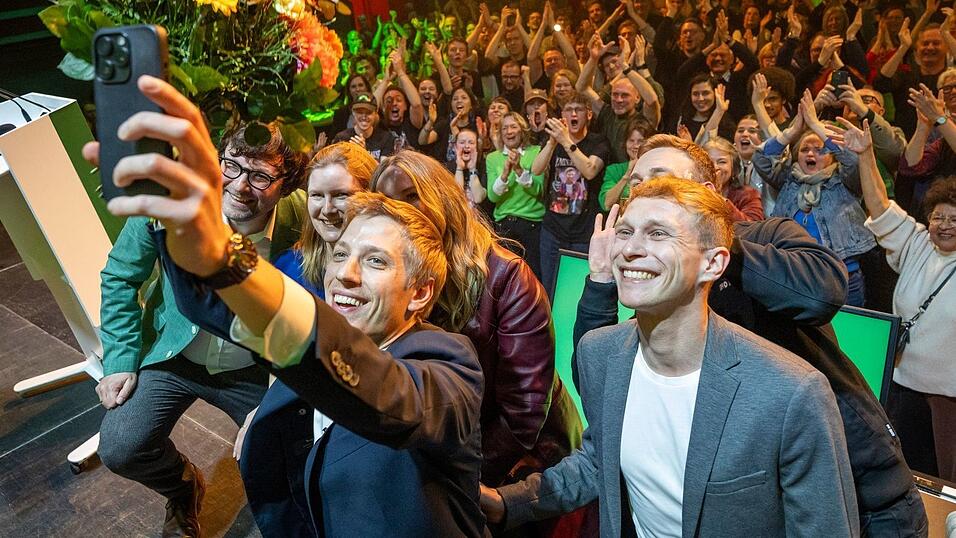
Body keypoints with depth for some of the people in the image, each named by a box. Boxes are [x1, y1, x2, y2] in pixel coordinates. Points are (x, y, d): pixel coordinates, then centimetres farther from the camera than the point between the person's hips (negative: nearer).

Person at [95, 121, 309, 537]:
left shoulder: (302, 219, -24)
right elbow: (120, 278, -5)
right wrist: (120, 361, -6)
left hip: (252, 371, 0)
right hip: (174, 357, 1)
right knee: (119, 451, -13)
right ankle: (184, 488, 23)